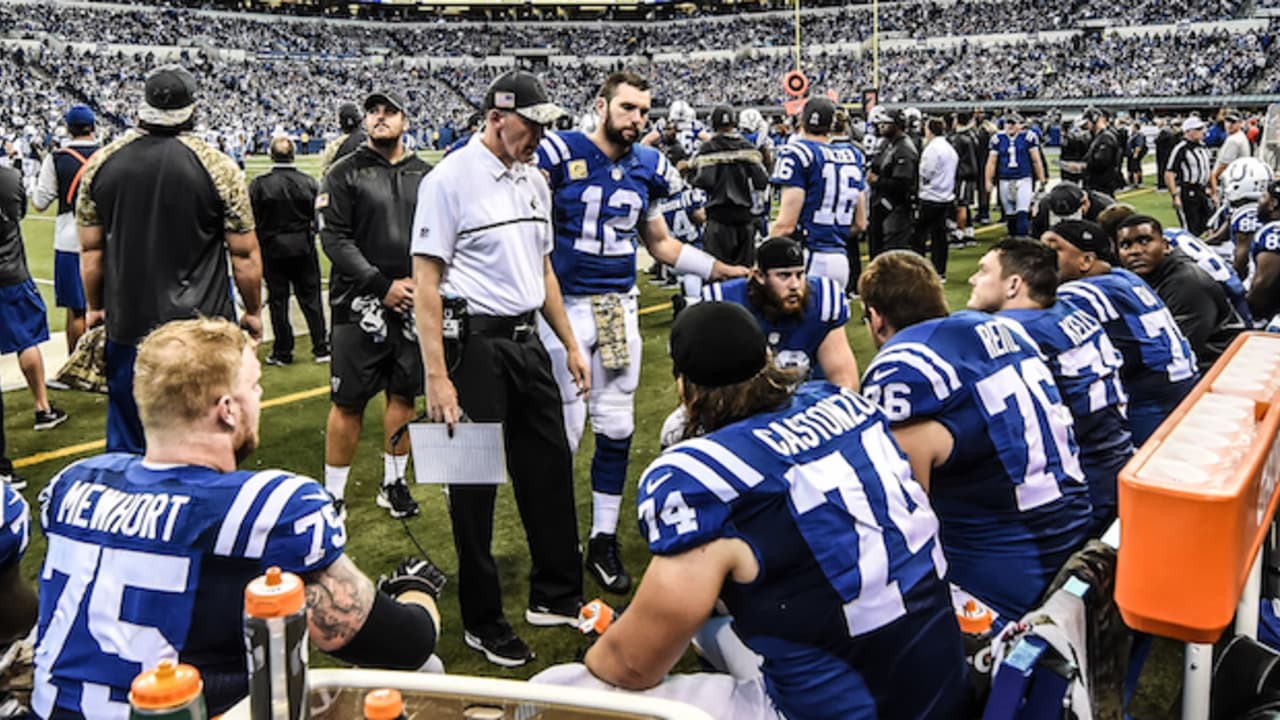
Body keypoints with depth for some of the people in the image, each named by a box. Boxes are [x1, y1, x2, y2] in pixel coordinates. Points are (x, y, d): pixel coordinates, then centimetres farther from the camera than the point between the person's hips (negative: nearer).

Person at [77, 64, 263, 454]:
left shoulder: (101, 163, 0)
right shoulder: (217, 166, -11)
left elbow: (91, 250, 6)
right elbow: (244, 253, -6)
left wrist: (95, 307, 20)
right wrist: (253, 311, 8)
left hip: (126, 325, 3)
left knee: (125, 441, 16)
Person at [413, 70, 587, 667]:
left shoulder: (534, 180, 11)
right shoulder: (451, 179, -12)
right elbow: (426, 282, -15)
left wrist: (570, 344, 19)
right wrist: (437, 377, -20)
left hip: (527, 342, 7)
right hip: (475, 344, -7)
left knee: (549, 466, 13)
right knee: (475, 483, 2)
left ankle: (555, 596, 29)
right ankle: (482, 622, 16)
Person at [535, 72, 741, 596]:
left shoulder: (647, 168, 8)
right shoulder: (560, 155, -8)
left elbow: (661, 244, 18)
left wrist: (724, 269, 13)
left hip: (620, 308, 5)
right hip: (564, 307, -5)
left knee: (616, 428, 9)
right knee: (563, 432, -1)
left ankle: (604, 540, 21)